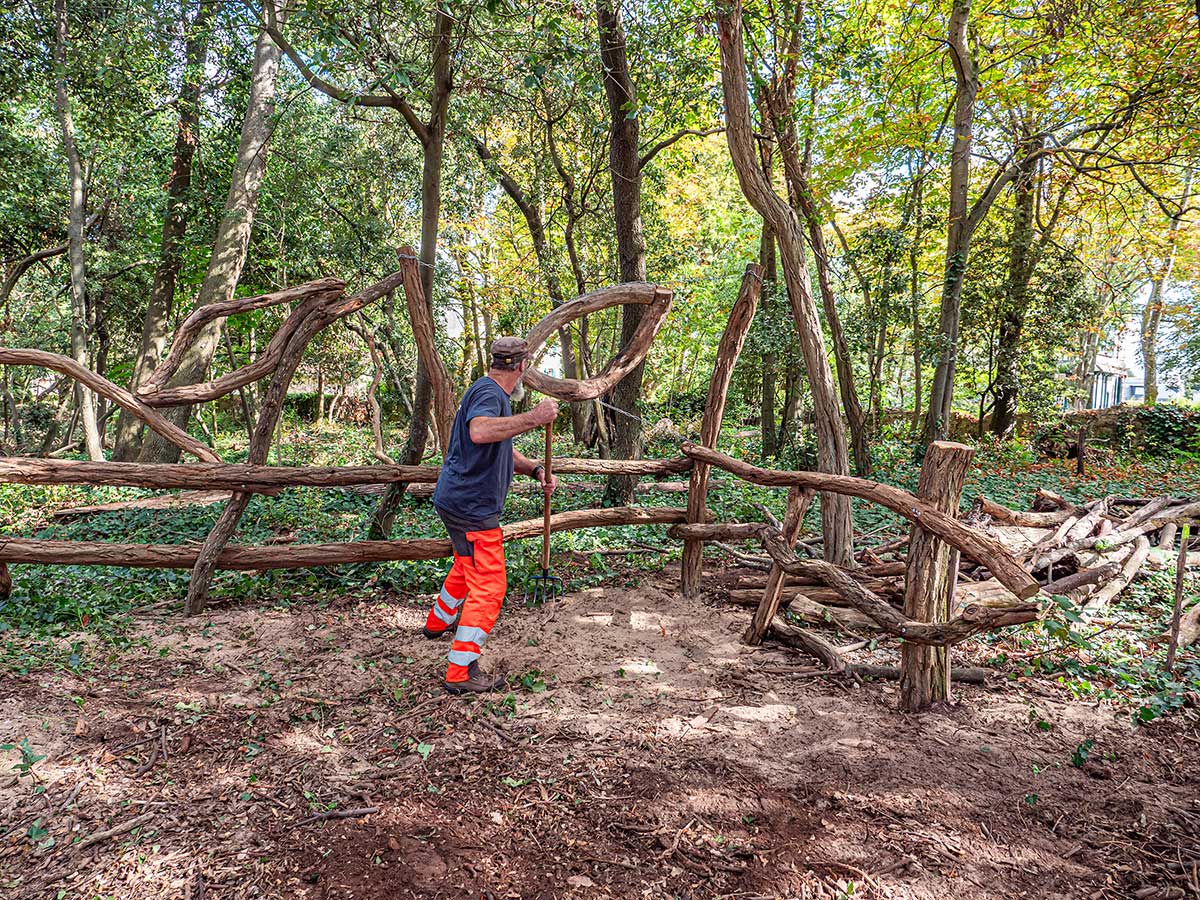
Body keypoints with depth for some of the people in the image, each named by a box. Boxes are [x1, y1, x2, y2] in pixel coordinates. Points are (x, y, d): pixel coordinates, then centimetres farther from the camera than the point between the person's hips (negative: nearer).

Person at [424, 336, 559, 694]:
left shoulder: (494, 394, 16)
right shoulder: (488, 392, -18)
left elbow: (505, 452, 20)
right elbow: (480, 431, -41)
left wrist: (537, 470, 3)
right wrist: (534, 418, -40)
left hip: (459, 501, 11)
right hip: (472, 506, -11)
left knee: (466, 567, 30)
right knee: (489, 587, -7)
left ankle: (438, 623, 51)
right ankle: (462, 672, -3)